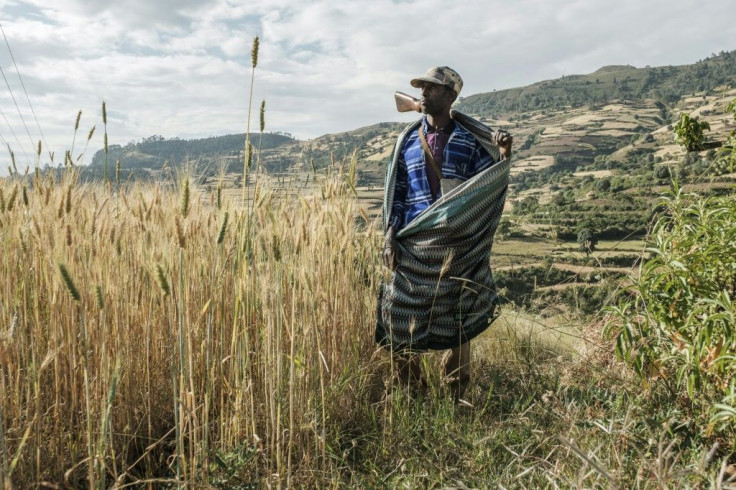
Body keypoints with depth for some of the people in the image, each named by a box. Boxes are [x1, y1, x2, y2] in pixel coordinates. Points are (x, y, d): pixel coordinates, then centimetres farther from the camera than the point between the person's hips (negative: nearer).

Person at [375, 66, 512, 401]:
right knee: (401, 321, 1)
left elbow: (487, 186, 1)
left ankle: (456, 397, 21)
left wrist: (503, 158, -17)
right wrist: (390, 234, 2)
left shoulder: (470, 139, 4)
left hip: (456, 244, -2)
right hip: (412, 245, 2)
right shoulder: (408, 140, 11)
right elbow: (395, 190, 11)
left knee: (455, 323, 6)